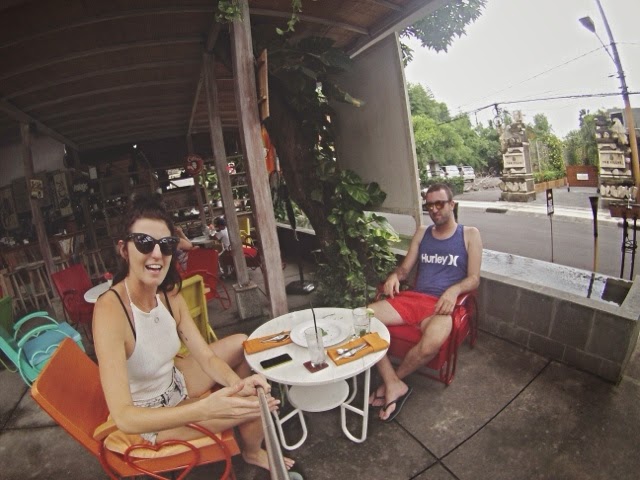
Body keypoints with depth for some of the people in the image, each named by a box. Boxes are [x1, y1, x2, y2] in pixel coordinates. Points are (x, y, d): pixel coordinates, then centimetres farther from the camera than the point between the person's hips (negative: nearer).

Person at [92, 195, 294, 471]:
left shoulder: (170, 295, -10)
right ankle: (251, 452, 26)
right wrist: (205, 408, -49)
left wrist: (238, 384, -30)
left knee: (240, 345, 5)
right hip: (146, 419, -7)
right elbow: (123, 417, -37)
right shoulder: (110, 310, -32)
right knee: (255, 405, -13)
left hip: (174, 383, 7)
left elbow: (208, 357, -10)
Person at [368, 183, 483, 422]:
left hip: (442, 304, -4)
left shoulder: (470, 234, 8)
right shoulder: (422, 233, 19)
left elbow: (474, 278, 2)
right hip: (412, 298, 4)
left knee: (432, 342, -38)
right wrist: (394, 275, -7)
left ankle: (392, 381, -6)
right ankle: (395, 386, -16)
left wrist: (454, 290, -20)